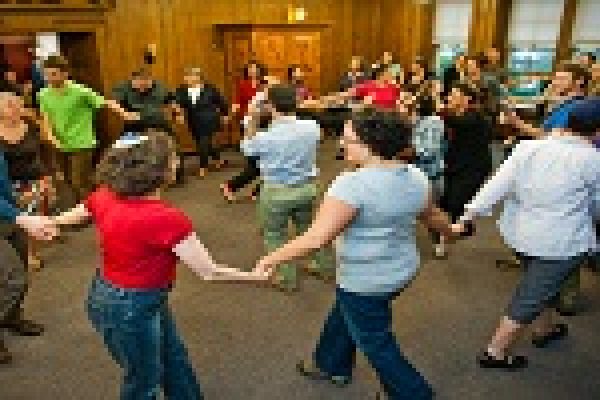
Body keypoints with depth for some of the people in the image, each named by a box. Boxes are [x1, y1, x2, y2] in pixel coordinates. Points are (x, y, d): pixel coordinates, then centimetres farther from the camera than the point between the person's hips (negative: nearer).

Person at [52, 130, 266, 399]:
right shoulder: (166, 218, -31)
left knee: (175, 362, 27)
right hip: (131, 308, -8)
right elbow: (209, 272, -22)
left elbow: (67, 218, 11)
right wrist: (253, 276, -6)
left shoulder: (106, 197, -10)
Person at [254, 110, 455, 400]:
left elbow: (316, 238, -30)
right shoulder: (415, 177, -4)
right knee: (344, 316, 29)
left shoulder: (353, 184, -28)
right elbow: (432, 216, 13)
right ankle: (332, 365, 50)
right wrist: (450, 231, 34)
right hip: (402, 271, 9)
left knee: (377, 346, 14)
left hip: (365, 281, -9)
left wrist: (271, 260, -21)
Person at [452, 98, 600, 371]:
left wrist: (466, 217, -7)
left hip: (520, 233, 5)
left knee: (542, 284, 29)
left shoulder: (528, 148, -6)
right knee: (531, 297, 7)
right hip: (561, 242, -5)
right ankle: (495, 352, 15)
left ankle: (544, 330, 50)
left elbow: (496, 187, -10)